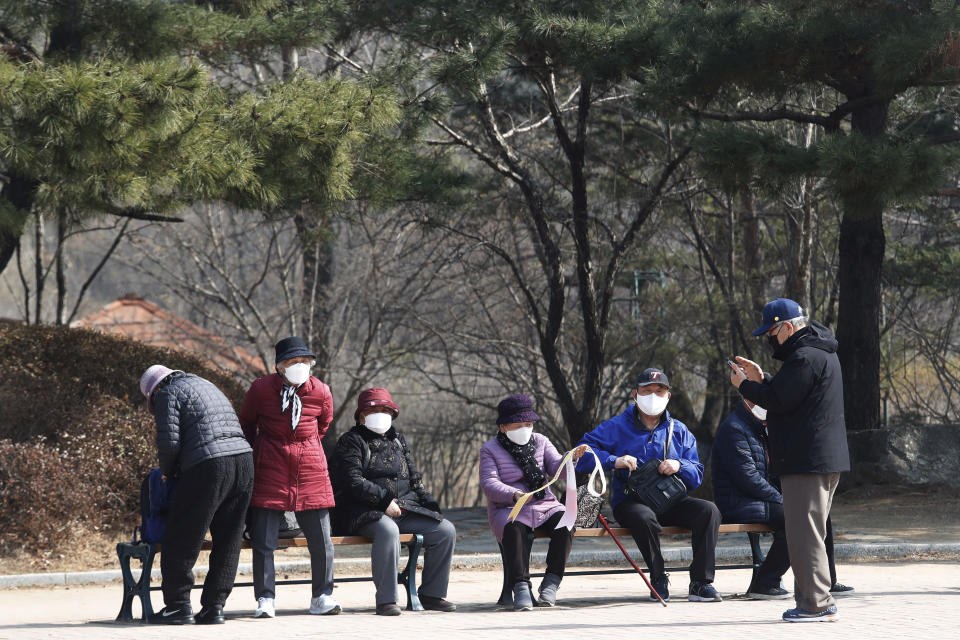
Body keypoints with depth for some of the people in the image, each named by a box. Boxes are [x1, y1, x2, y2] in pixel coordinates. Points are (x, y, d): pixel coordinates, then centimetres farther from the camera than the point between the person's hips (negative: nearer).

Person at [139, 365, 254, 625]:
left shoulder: (169, 394, 4)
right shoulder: (207, 386, 29)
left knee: (181, 538, 3)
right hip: (244, 458, 8)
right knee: (227, 542, 11)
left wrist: (167, 472, 12)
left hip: (208, 466, -8)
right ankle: (213, 607, 11)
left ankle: (178, 605, 7)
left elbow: (169, 442, -7)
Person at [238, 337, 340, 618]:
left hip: (311, 471, 2)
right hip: (270, 472, -2)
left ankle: (322, 597, 13)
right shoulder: (261, 389, -6)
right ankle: (266, 599, 4)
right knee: (263, 540, -5)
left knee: (321, 539, 0)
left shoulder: (321, 392, -1)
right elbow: (246, 424, 11)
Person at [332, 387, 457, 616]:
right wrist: (384, 501, -19)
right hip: (364, 512, -7)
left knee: (445, 530, -10)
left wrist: (430, 504, 7)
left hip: (404, 509, 7)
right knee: (388, 530, -39)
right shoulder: (351, 441, 2)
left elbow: (415, 479, 23)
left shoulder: (398, 440, 23)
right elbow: (353, 481, -11)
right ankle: (386, 600, -34)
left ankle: (431, 594, -1)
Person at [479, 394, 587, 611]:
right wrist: (515, 495, -30)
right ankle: (521, 587, -39)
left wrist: (571, 458, -23)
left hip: (544, 505, 3)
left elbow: (557, 468, 1)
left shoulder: (540, 442, 14)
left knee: (565, 523, -28)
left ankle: (552, 582, -26)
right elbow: (489, 484, -11)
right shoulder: (490, 449, 3)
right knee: (514, 530, -37)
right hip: (508, 509, -3)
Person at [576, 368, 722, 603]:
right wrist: (614, 460, -18)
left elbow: (697, 476, 10)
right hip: (630, 501, -3)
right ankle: (658, 579, -20)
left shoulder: (679, 431, 15)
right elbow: (582, 455, -3)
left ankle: (701, 583, -25)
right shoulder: (617, 427, 6)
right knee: (644, 517, -39)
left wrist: (679, 466, -12)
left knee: (708, 510, -24)